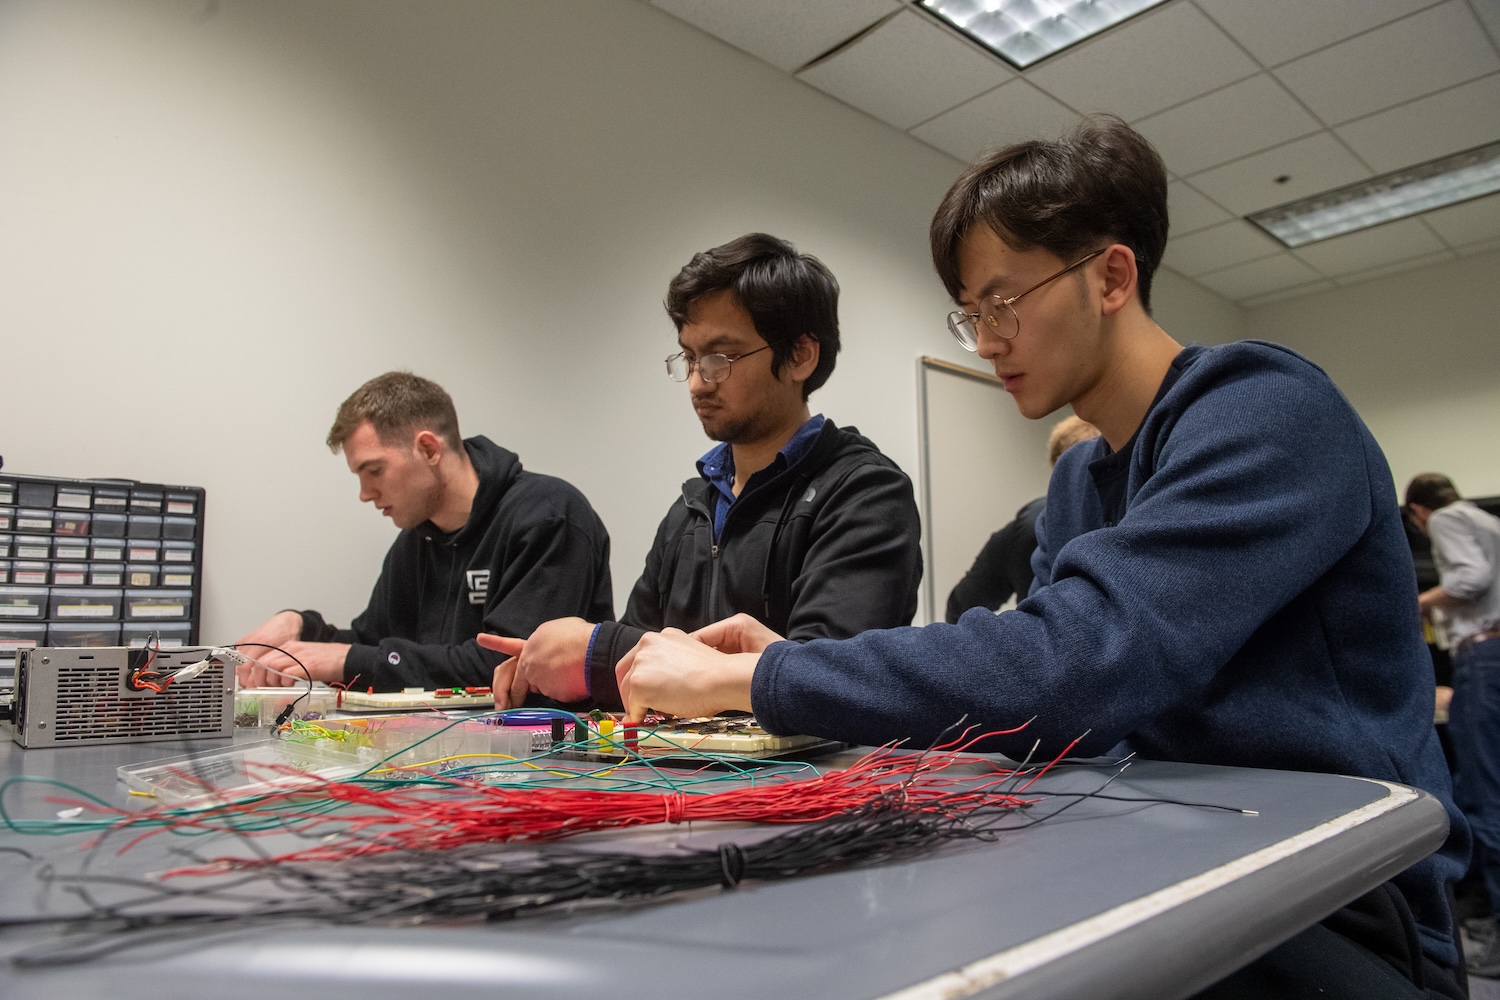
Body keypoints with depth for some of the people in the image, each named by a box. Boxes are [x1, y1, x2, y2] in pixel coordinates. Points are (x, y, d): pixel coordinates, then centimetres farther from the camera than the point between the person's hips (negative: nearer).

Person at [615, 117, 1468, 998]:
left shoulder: (1268, 413, -18)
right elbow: (1030, 683, 6)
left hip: (1335, 916, -6)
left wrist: (741, 676, -24)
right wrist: (790, 666, -7)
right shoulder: (1078, 479, 9)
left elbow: (1070, 668, -31)